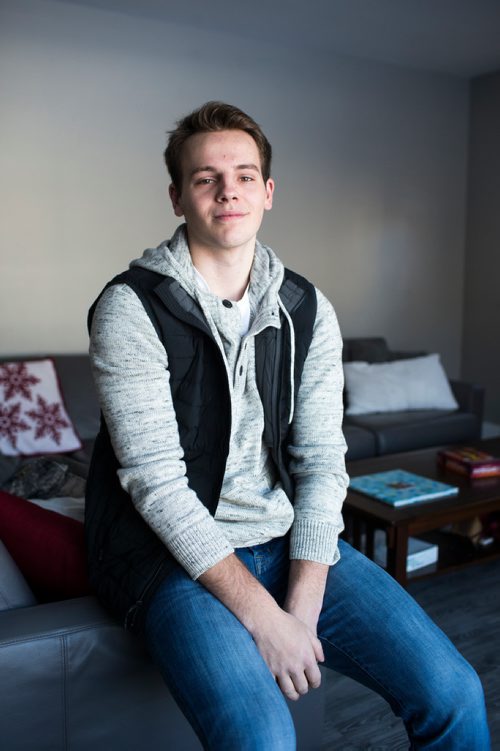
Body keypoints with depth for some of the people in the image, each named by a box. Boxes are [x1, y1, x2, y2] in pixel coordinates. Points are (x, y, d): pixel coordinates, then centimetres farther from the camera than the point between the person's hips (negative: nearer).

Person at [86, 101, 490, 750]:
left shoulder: (308, 311, 4)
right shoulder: (131, 309, -10)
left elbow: (321, 463, 0)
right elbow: (155, 480, -16)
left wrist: (304, 604, -13)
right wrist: (262, 615, -20)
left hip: (288, 539, 4)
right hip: (174, 552, -4)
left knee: (454, 695, -6)